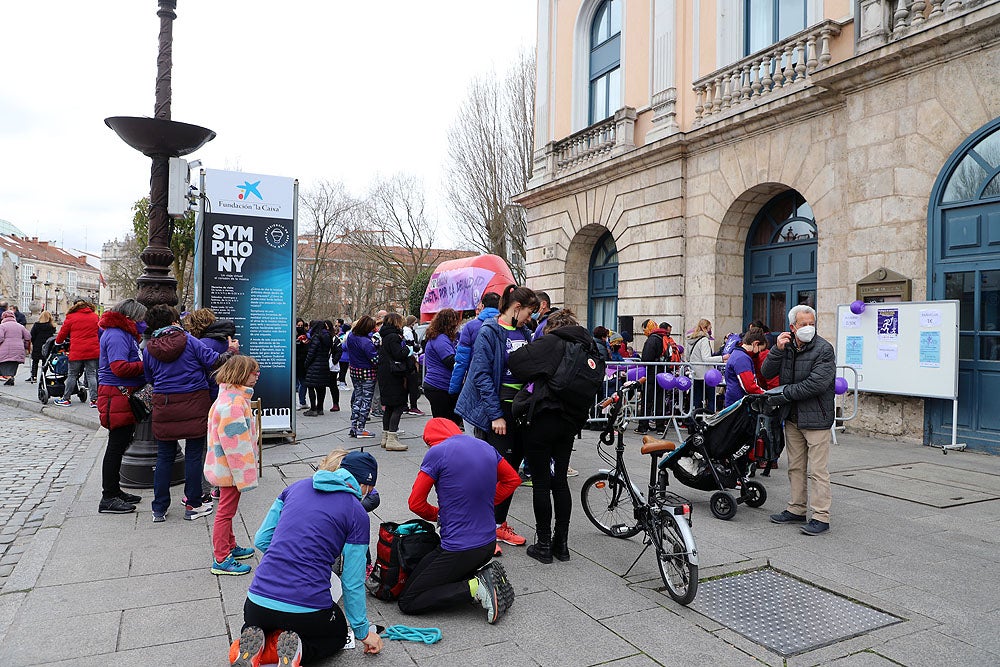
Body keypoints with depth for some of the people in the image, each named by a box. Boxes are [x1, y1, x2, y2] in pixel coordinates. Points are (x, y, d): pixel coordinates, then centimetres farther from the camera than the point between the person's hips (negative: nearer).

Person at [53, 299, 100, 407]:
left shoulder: (71, 318, 1)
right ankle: (94, 400, 0)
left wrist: (59, 341, 29)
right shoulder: (95, 316, 10)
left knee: (72, 375, 8)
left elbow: (62, 333, 9)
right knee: (91, 375, 4)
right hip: (93, 351, 2)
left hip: (77, 352, -2)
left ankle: (66, 399, 16)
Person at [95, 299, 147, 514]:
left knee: (120, 444, 17)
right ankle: (108, 498, 4)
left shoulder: (123, 333, 18)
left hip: (124, 396, 11)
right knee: (116, 446, -4)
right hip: (118, 396, -11)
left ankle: (114, 491, 29)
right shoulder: (116, 336, -16)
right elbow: (120, 367, -26)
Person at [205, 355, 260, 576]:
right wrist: (244, 474, -23)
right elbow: (235, 440, -27)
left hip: (226, 466, 10)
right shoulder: (234, 402, -24)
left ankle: (230, 547, 36)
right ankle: (221, 560, 10)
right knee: (226, 511, 0)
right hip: (231, 468, -10)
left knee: (227, 509, 22)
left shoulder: (232, 396, 10)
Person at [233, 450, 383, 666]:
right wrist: (363, 631, 14)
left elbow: (261, 540, 11)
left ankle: (252, 646, 4)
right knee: (337, 634, 31)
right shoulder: (357, 515, -5)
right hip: (307, 611, -4)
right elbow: (353, 583, 0)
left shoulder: (297, 487, 7)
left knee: (256, 625, 40)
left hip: (259, 600, 4)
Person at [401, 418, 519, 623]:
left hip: (459, 550, -7)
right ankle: (484, 573, 7)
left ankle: (475, 588, -9)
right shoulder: (486, 447, 6)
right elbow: (513, 480, 19)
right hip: (488, 544, 7)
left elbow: (415, 503, -7)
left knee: (407, 602, 4)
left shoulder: (437, 452, -12)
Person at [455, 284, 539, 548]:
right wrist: (496, 415, -18)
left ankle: (499, 524, 25)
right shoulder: (490, 332, -11)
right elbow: (481, 375, -15)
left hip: (519, 408, 7)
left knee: (513, 466, 11)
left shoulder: (524, 333, 11)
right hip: (497, 409, -7)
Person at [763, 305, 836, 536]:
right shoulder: (787, 346, 8)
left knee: (817, 470, -3)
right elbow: (767, 372, 2)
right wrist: (777, 350, -12)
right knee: (795, 467, 15)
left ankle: (821, 517, 4)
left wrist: (786, 392, -13)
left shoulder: (824, 349, -11)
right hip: (792, 417, 7)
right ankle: (796, 510, 26)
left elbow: (817, 384, -21)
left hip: (816, 418, -6)